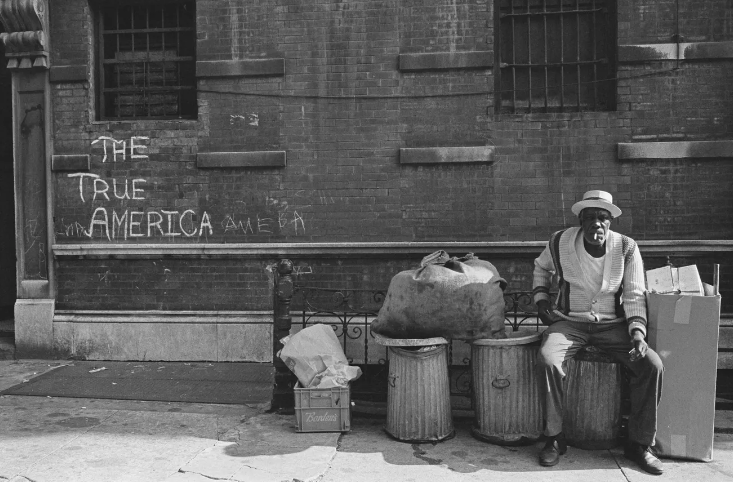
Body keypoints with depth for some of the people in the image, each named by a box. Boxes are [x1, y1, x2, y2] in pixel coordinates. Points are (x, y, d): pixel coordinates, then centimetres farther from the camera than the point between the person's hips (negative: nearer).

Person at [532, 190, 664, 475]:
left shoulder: (627, 248, -5)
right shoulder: (560, 242, -5)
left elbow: (634, 295, -3)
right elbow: (541, 268, 17)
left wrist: (637, 331, -17)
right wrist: (541, 300, 4)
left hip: (613, 323, 1)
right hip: (570, 321, -1)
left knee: (652, 364, -23)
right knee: (547, 358, -31)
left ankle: (639, 444, -4)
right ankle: (555, 438, -12)